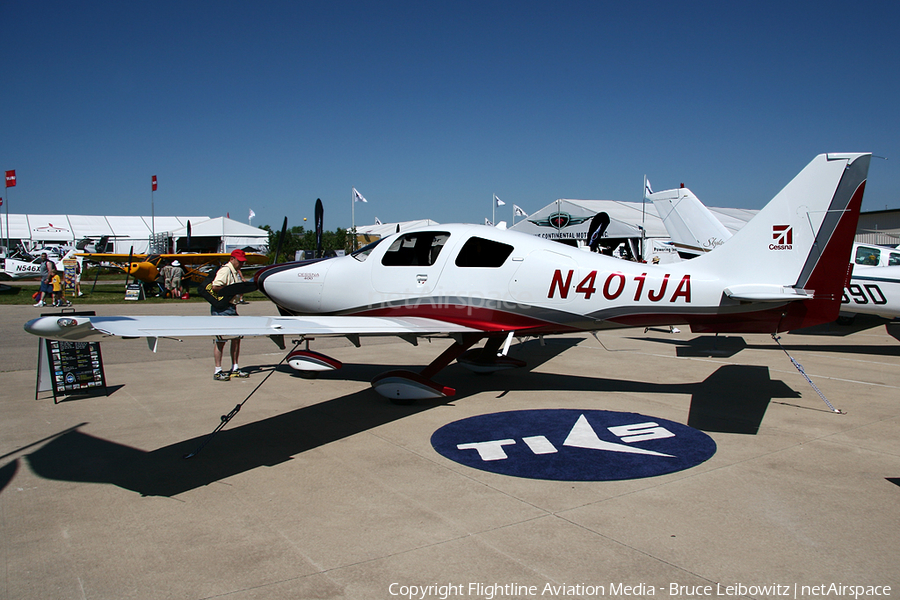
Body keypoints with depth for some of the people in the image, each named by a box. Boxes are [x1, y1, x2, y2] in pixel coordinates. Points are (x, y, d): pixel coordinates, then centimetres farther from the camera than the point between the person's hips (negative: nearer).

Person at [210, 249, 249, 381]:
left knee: (236, 338, 12)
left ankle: (235, 368, 21)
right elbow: (215, 287, -22)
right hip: (221, 308, -10)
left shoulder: (237, 272, 19)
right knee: (220, 340, -6)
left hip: (232, 308, 10)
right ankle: (218, 371, 0)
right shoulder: (225, 270, -11)